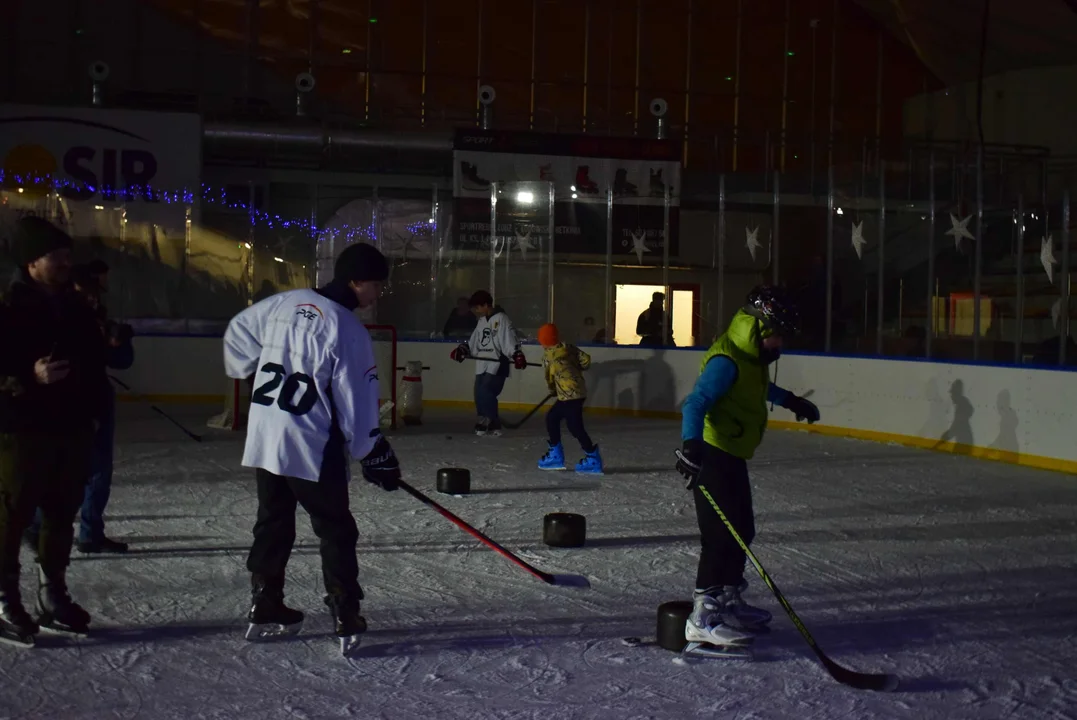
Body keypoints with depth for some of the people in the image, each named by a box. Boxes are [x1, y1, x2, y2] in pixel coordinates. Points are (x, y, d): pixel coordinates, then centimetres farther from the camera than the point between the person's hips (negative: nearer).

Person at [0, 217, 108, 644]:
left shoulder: (76, 309, 10)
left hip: (73, 430, 7)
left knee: (62, 516, 14)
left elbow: (95, 364, 19)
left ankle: (53, 595, 25)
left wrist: (95, 416, 16)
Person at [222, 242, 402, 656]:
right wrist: (373, 452, -5)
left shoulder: (286, 302, 6)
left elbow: (239, 331, 18)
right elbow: (356, 401, -13)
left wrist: (246, 370, 35)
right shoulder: (348, 330, -14)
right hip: (311, 445, -7)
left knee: (273, 523, 18)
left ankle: (265, 609, 24)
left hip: (264, 436, 7)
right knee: (336, 531, 3)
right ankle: (346, 619, 0)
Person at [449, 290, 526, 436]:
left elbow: (510, 340, -17)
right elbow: (473, 342, 25)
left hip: (497, 365, -9)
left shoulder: (501, 319, -9)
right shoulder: (481, 321, 18)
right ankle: (492, 424, 10)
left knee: (486, 393, -18)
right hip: (482, 366, 9)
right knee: (480, 396, 4)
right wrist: (461, 350, 13)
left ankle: (489, 422, -7)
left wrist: (518, 356, -27)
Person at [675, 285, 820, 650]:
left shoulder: (752, 357, 11)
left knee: (741, 529, 16)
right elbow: (696, 403, -32)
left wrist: (790, 401, 46)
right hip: (711, 453, -10)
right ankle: (703, 617, -10)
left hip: (732, 455, 10)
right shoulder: (727, 360, -21)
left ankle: (728, 600, 30)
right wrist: (691, 445, -46)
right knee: (721, 533, -12)